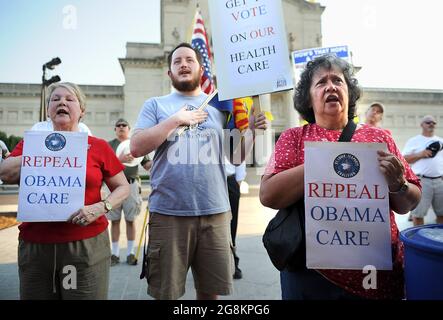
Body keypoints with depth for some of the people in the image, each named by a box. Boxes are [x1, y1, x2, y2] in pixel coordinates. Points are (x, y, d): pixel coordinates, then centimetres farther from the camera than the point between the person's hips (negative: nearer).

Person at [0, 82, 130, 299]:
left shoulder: (98, 146, 1)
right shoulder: (30, 142, 9)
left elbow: (123, 187, 4)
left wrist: (100, 208, -14)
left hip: (86, 245, -2)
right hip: (34, 245, 3)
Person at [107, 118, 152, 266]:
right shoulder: (109, 145, 9)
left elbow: (147, 164, 8)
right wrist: (119, 159, -21)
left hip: (132, 184, 0)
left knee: (130, 220, 5)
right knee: (115, 220, 5)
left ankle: (130, 252, 15)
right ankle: (115, 253, 16)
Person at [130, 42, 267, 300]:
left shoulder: (219, 106, 12)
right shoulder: (155, 105, 8)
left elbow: (236, 157, 13)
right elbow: (137, 148, -5)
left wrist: (252, 130, -4)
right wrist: (175, 120, -9)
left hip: (215, 212, 2)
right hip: (168, 213, -1)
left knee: (211, 290, 14)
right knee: (166, 292, 12)